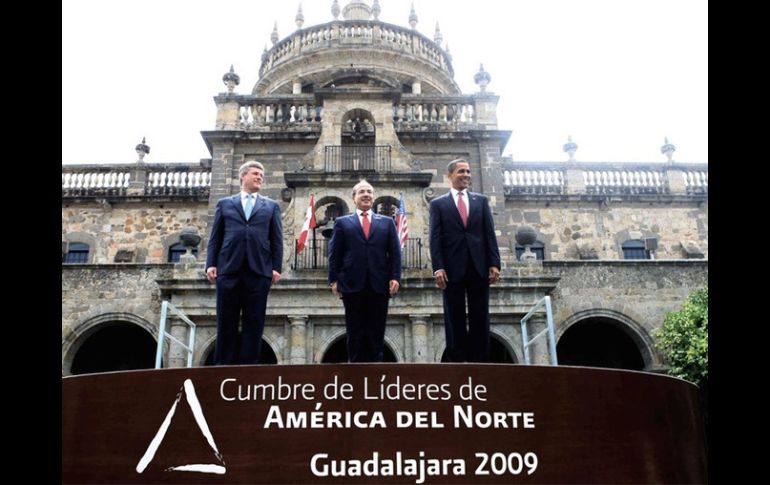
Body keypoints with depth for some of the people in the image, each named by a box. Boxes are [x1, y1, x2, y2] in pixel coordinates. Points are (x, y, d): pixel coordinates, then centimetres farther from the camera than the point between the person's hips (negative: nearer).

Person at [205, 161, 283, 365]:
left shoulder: (271, 206, 18)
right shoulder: (224, 203, 17)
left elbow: (277, 240, 10)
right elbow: (215, 237, 11)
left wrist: (276, 267, -1)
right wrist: (211, 264, 0)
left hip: (259, 270, 0)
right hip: (229, 269, 0)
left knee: (254, 322, -1)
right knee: (226, 321, 1)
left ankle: (248, 366, 4)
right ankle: (223, 366, 7)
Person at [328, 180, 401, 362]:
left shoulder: (387, 222, 14)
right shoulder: (342, 222, 12)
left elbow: (395, 253, 8)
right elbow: (334, 254, 6)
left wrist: (395, 277, -4)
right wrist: (334, 280, -3)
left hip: (379, 285, 1)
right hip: (352, 285, -1)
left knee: (376, 333, 4)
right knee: (355, 333, 3)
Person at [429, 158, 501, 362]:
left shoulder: (481, 200, 14)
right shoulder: (438, 204, 8)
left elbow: (489, 234, 8)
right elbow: (435, 238, -1)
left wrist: (494, 263, -2)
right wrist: (438, 268, -12)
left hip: (479, 267, 2)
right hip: (453, 269, -2)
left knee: (480, 319, 4)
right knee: (455, 321, 2)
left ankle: (480, 362, 8)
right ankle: (458, 361, 6)